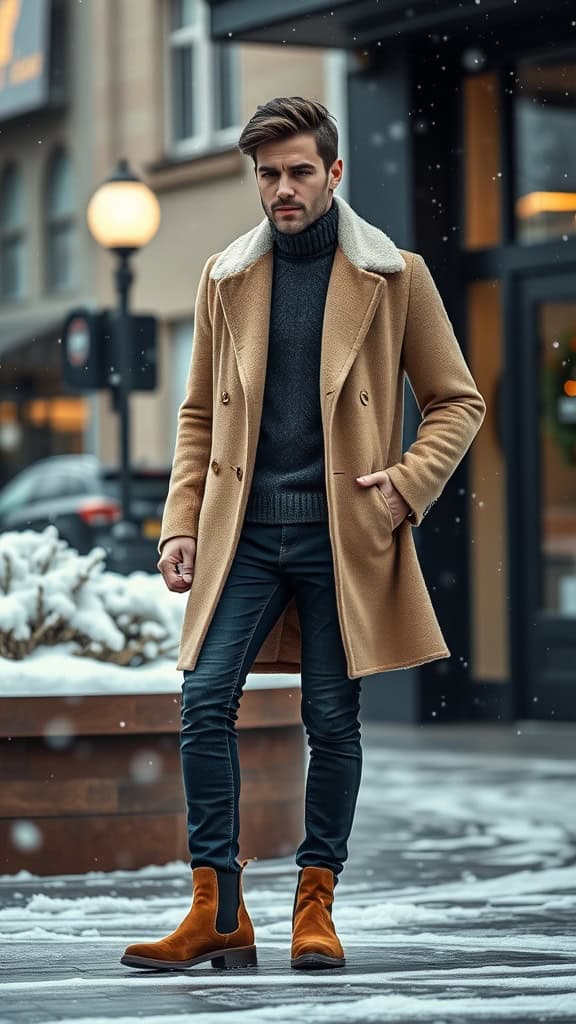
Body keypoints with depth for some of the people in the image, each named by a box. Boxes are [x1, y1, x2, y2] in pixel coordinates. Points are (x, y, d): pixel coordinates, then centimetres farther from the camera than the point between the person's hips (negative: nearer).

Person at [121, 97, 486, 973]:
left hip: (342, 533, -2)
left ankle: (316, 906, 14)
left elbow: (457, 400, 8)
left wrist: (409, 483, -8)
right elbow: (199, 414, 16)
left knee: (333, 720, 2)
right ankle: (217, 911, -4)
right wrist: (181, 523, 6)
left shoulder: (395, 276, 3)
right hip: (244, 532, 2)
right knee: (205, 700, -9)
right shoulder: (226, 277, 11)